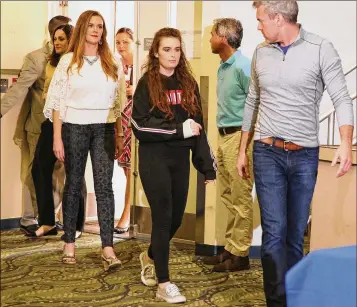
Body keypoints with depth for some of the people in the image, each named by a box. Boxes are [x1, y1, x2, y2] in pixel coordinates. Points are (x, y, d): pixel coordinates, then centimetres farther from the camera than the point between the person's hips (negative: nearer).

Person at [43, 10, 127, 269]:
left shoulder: (113, 63, 7)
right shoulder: (68, 61, 0)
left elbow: (120, 103, 10)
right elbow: (57, 101, -2)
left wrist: (120, 136, 5)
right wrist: (57, 138, -7)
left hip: (104, 129, 1)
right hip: (74, 128, -1)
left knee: (104, 186, -5)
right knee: (73, 184, 7)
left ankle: (108, 249, -8)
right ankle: (70, 243, 17)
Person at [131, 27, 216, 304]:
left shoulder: (189, 84, 9)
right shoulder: (146, 84, -4)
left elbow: (198, 126, 10)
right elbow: (140, 127, -13)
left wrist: (207, 164, 6)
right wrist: (179, 130, -17)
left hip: (181, 159, 5)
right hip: (154, 159, -5)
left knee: (176, 217, 10)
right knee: (163, 216, -6)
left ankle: (151, 256, 38)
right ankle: (164, 283, 2)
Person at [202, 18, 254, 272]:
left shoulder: (243, 67, -13)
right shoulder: (223, 67, 13)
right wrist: (222, 139, 14)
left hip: (239, 137, -9)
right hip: (224, 136, 9)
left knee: (240, 199, -3)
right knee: (229, 197, 13)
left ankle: (240, 254, 3)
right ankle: (231, 248, 21)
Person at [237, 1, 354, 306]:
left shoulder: (320, 49, -6)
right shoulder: (261, 53, 7)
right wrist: (242, 151, 17)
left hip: (305, 155, -2)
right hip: (267, 153, 2)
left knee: (296, 233, 8)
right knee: (274, 231, -7)